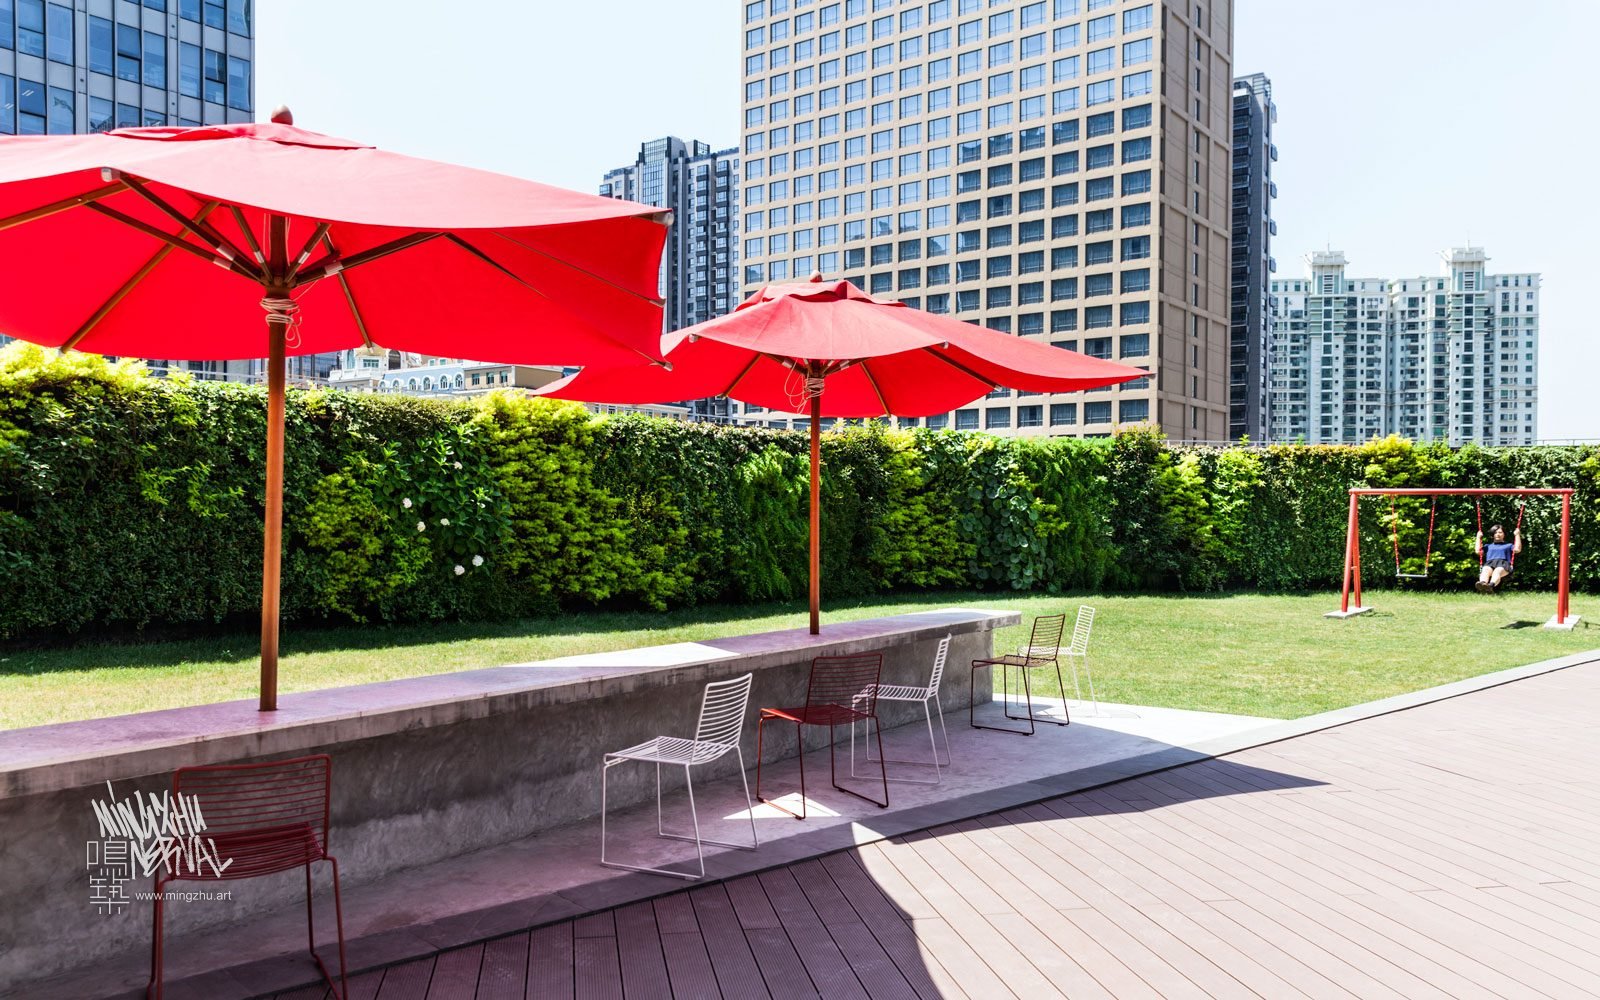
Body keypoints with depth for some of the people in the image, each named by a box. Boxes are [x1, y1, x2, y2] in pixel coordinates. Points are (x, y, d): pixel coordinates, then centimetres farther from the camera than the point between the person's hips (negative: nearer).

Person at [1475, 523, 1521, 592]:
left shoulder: (1508, 545, 35)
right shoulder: (1488, 546, 38)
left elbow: (1517, 549, 13)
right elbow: (1478, 551, 20)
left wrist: (1517, 535, 18)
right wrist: (1479, 537, 27)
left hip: (1503, 563, -1)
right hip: (1489, 563, 1)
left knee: (1497, 571, -41)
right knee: (1486, 570, -40)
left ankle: (1491, 585, -73)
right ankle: (1482, 583, -73)